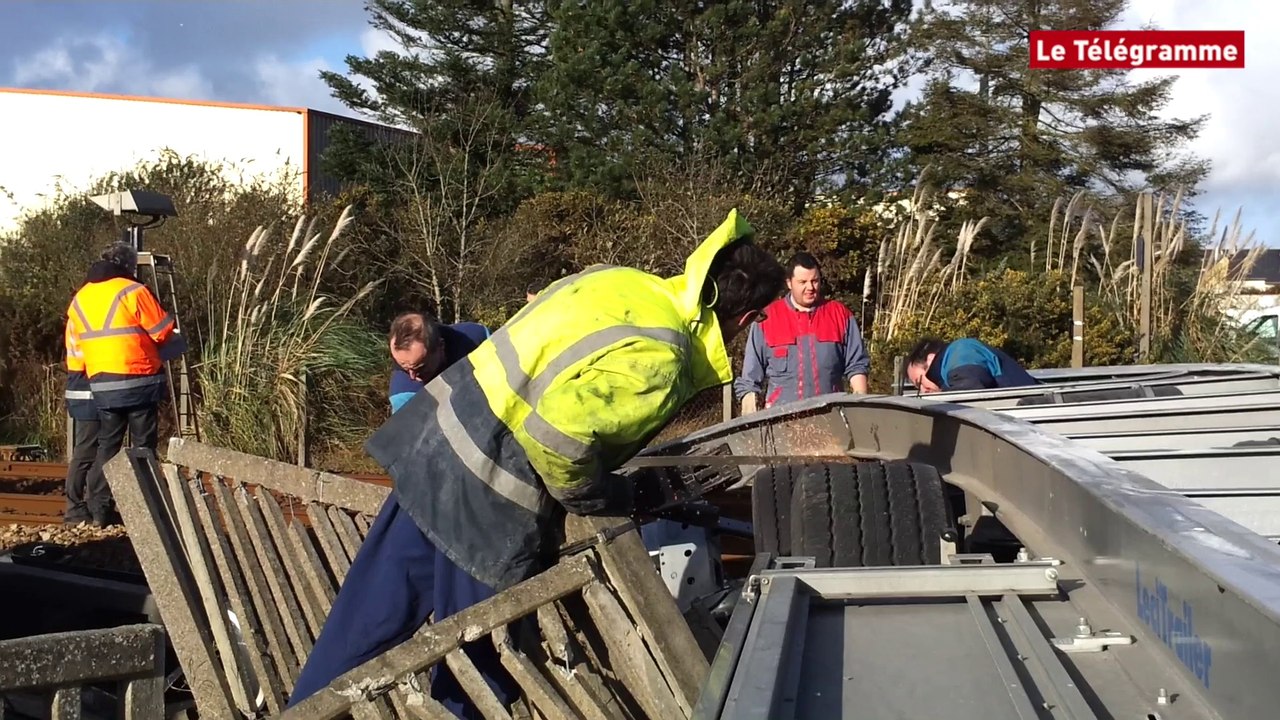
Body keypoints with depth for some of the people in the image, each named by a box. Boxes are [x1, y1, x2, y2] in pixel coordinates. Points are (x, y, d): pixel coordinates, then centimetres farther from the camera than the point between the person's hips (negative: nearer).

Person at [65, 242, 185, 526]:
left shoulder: (79, 299, 12)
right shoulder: (134, 292, -7)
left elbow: (76, 342, 13)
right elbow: (164, 333, -6)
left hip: (101, 385, 5)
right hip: (138, 381, -5)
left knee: (106, 445, 11)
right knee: (143, 446, 2)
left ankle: (99, 511, 7)